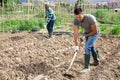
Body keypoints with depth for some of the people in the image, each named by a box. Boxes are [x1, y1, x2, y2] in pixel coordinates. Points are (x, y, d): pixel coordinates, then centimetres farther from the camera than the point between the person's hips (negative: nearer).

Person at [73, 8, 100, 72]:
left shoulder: (90, 18, -38)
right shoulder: (76, 20, -23)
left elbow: (95, 31, -28)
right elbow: (75, 33, -23)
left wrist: (86, 35, -16)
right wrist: (76, 45, -28)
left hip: (95, 33, -6)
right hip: (87, 32, 7)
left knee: (87, 47, -20)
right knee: (91, 47, 21)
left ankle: (86, 67, -16)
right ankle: (96, 61, 44)